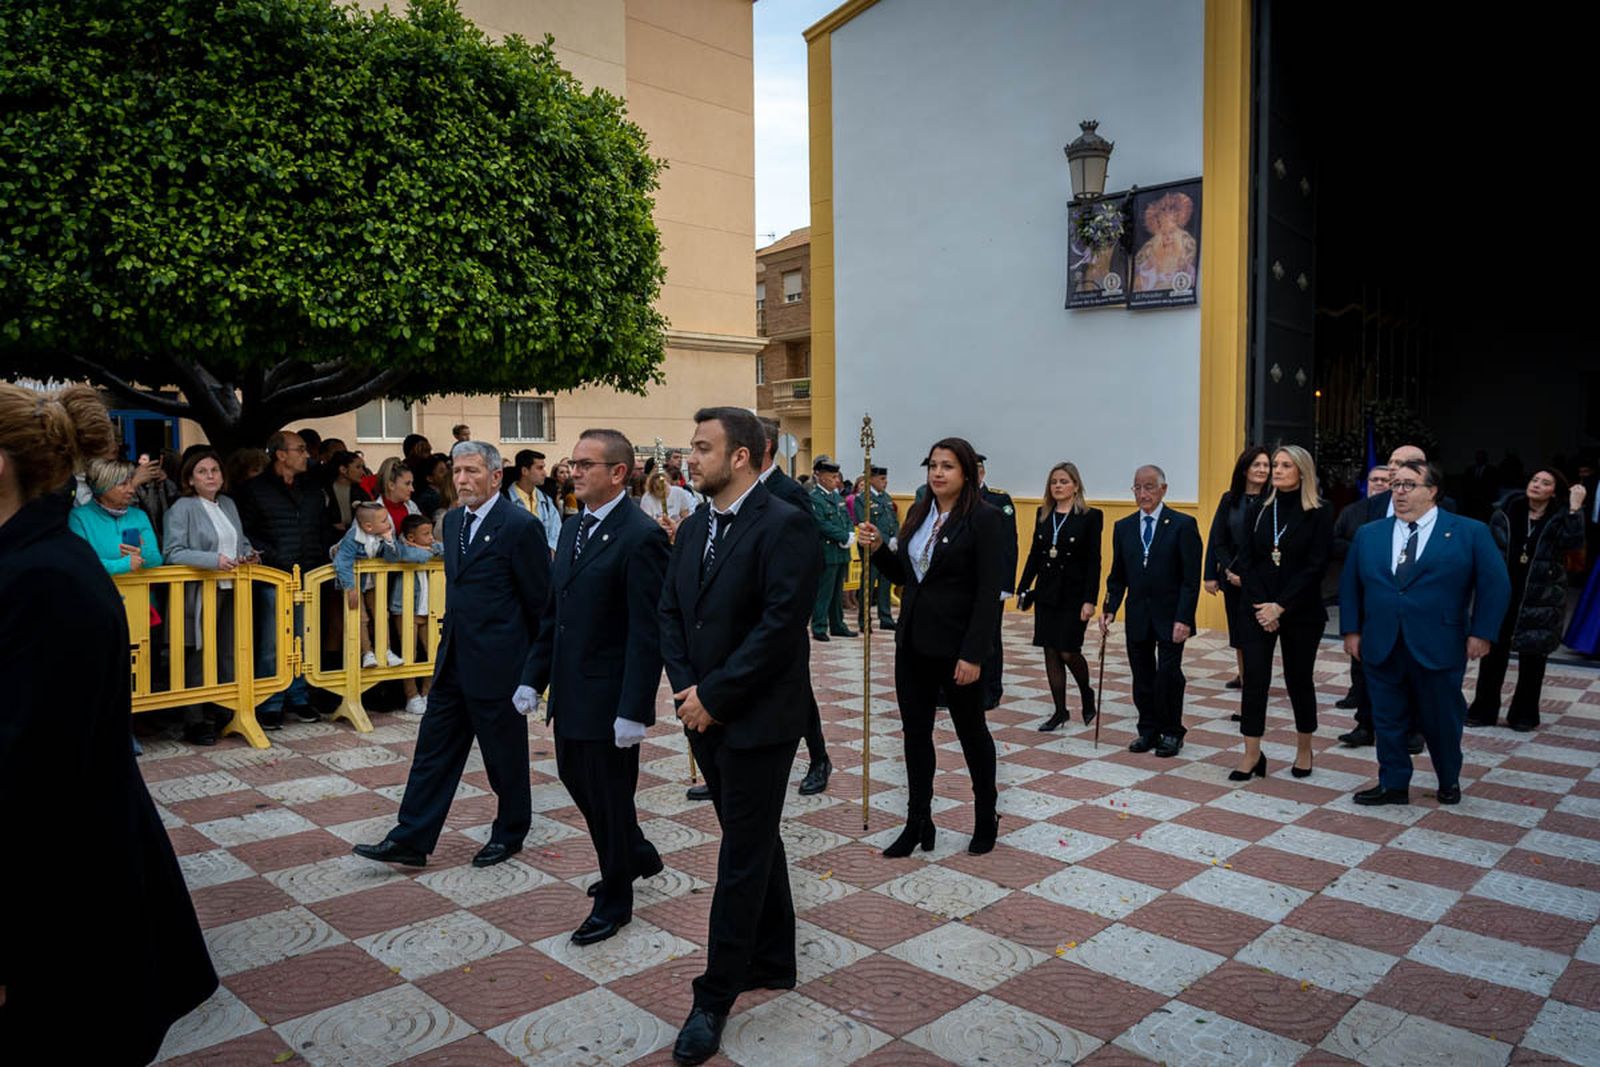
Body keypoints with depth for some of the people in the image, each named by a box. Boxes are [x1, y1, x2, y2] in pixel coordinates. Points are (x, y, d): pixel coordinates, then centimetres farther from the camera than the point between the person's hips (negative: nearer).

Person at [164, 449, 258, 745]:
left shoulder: (228, 504, 15)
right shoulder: (182, 508, -6)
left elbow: (242, 541, 25)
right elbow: (174, 553, -13)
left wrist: (247, 554, 3)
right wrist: (213, 560, -23)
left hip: (231, 591, 6)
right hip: (200, 594, -6)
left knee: (230, 655, 10)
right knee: (199, 657, -1)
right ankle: (195, 722, 8)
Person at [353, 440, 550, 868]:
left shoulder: (520, 526, -15)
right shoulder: (453, 520, 10)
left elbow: (541, 600, -10)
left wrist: (538, 662, -4)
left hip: (498, 662, -7)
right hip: (454, 658, 7)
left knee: (504, 754, 9)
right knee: (435, 749, 10)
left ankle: (510, 833, 28)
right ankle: (411, 840, 18)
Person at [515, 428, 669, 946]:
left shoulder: (641, 537, -18)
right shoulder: (572, 529, 9)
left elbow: (647, 633, -21)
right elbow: (552, 613, 14)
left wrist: (634, 710, -22)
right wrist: (533, 677, 9)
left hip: (609, 697, -8)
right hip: (569, 690, 9)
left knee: (609, 794, 6)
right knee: (576, 780, 20)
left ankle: (614, 901, 28)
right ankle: (637, 854, 43)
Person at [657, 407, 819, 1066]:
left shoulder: (785, 526, -15)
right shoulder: (693, 529, 9)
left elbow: (781, 625, -22)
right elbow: (670, 615, 9)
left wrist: (713, 695, -17)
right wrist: (685, 691, -6)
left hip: (757, 719, -7)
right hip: (704, 715, 7)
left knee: (742, 858, 3)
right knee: (756, 843, 20)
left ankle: (715, 999, 15)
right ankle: (773, 961, 36)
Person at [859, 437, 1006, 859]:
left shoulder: (984, 519, -13)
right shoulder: (918, 514, 8)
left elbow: (989, 594, -16)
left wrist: (973, 654, -20)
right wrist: (879, 548, -4)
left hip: (955, 646, -6)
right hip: (913, 641, 6)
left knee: (971, 731, 11)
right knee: (915, 732, 11)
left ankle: (986, 817, 32)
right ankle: (918, 824, 23)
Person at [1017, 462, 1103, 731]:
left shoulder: (1090, 516, -6)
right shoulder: (1043, 514, 8)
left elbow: (1094, 561, -9)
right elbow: (1034, 554, 11)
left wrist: (1090, 600, -15)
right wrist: (1023, 589, 7)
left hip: (1074, 594, -5)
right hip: (1046, 592, 5)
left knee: (1068, 651, -5)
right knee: (1051, 652, 6)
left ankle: (1086, 692, 25)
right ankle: (1060, 711, 17)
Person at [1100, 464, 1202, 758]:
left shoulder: (1183, 525, -6)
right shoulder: (1123, 527, 8)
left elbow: (1191, 578, -9)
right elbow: (1118, 576, 12)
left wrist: (1184, 618, -16)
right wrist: (1110, 608, 0)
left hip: (1170, 616, -4)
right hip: (1137, 616, 4)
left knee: (1168, 675, -5)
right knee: (1142, 678, 9)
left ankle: (1171, 732, 14)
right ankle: (1148, 730, 23)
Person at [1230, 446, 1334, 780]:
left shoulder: (1319, 513, -5)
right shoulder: (1262, 511, 7)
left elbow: (1315, 566, -10)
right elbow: (1245, 560, 3)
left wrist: (1281, 606, -14)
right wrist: (1259, 604, -9)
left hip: (1301, 612, -3)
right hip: (1258, 610, 3)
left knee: (1299, 679, 9)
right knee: (1254, 679, -2)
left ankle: (1304, 750, 27)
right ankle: (1252, 755, 4)